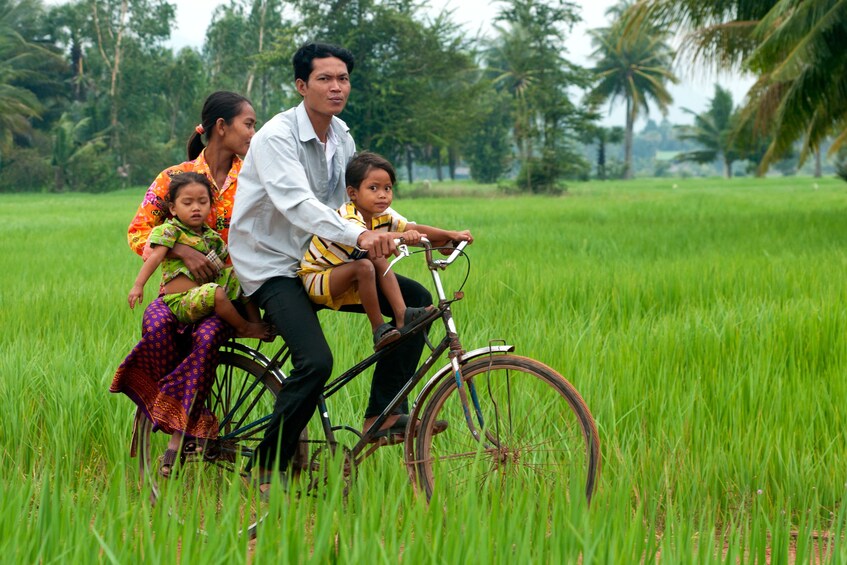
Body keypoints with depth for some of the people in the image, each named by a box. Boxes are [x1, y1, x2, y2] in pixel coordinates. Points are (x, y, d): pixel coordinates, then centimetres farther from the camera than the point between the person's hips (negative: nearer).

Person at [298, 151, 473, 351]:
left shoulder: (383, 216, -2)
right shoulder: (348, 218, -28)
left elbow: (414, 229, -10)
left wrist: (451, 235, -23)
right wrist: (401, 236, -63)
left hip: (345, 280, 8)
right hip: (316, 279, -8)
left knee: (380, 262, -12)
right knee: (365, 266, -29)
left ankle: (402, 316, -16)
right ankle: (379, 330, -23)